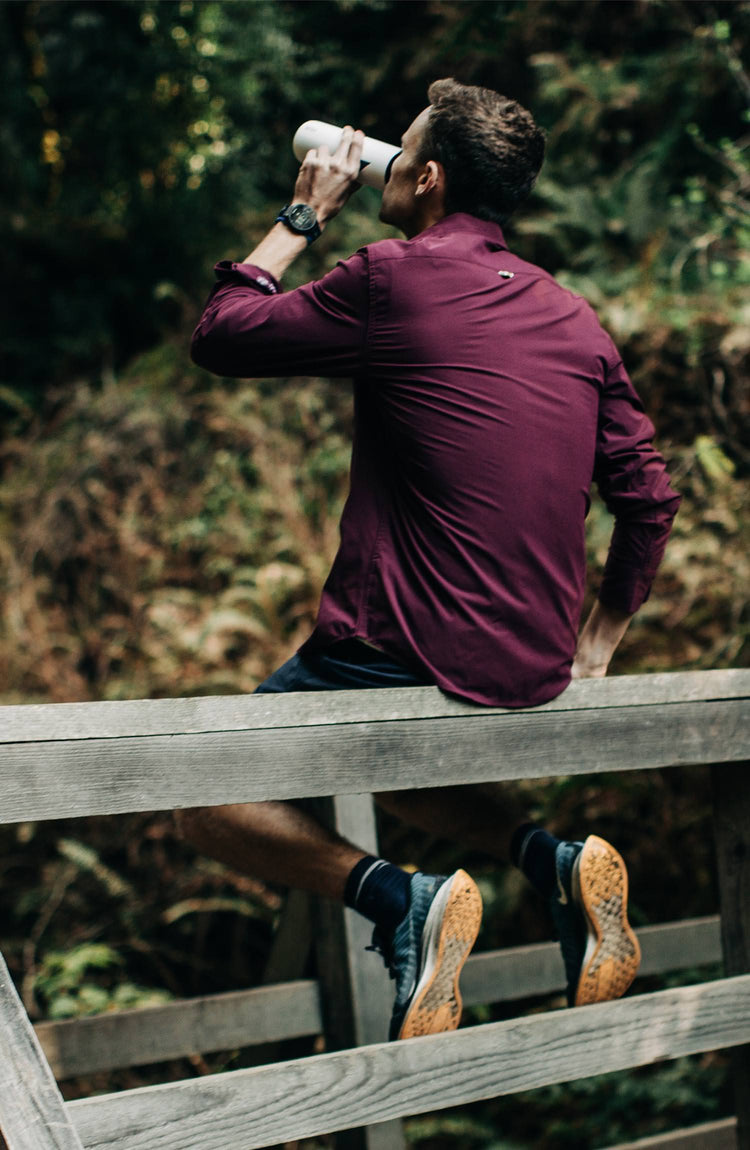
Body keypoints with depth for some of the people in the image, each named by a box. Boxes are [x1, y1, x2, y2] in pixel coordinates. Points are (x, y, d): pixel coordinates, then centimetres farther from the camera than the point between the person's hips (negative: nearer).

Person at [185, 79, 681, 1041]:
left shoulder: (395, 279, -10)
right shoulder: (576, 321, 9)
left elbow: (221, 334, 2)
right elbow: (649, 502, 12)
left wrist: (302, 215, 12)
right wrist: (593, 646, 21)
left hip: (398, 661, -7)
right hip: (532, 673, 7)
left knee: (204, 801, 11)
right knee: (390, 773, 35)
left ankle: (398, 897, -12)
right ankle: (556, 862, 9)